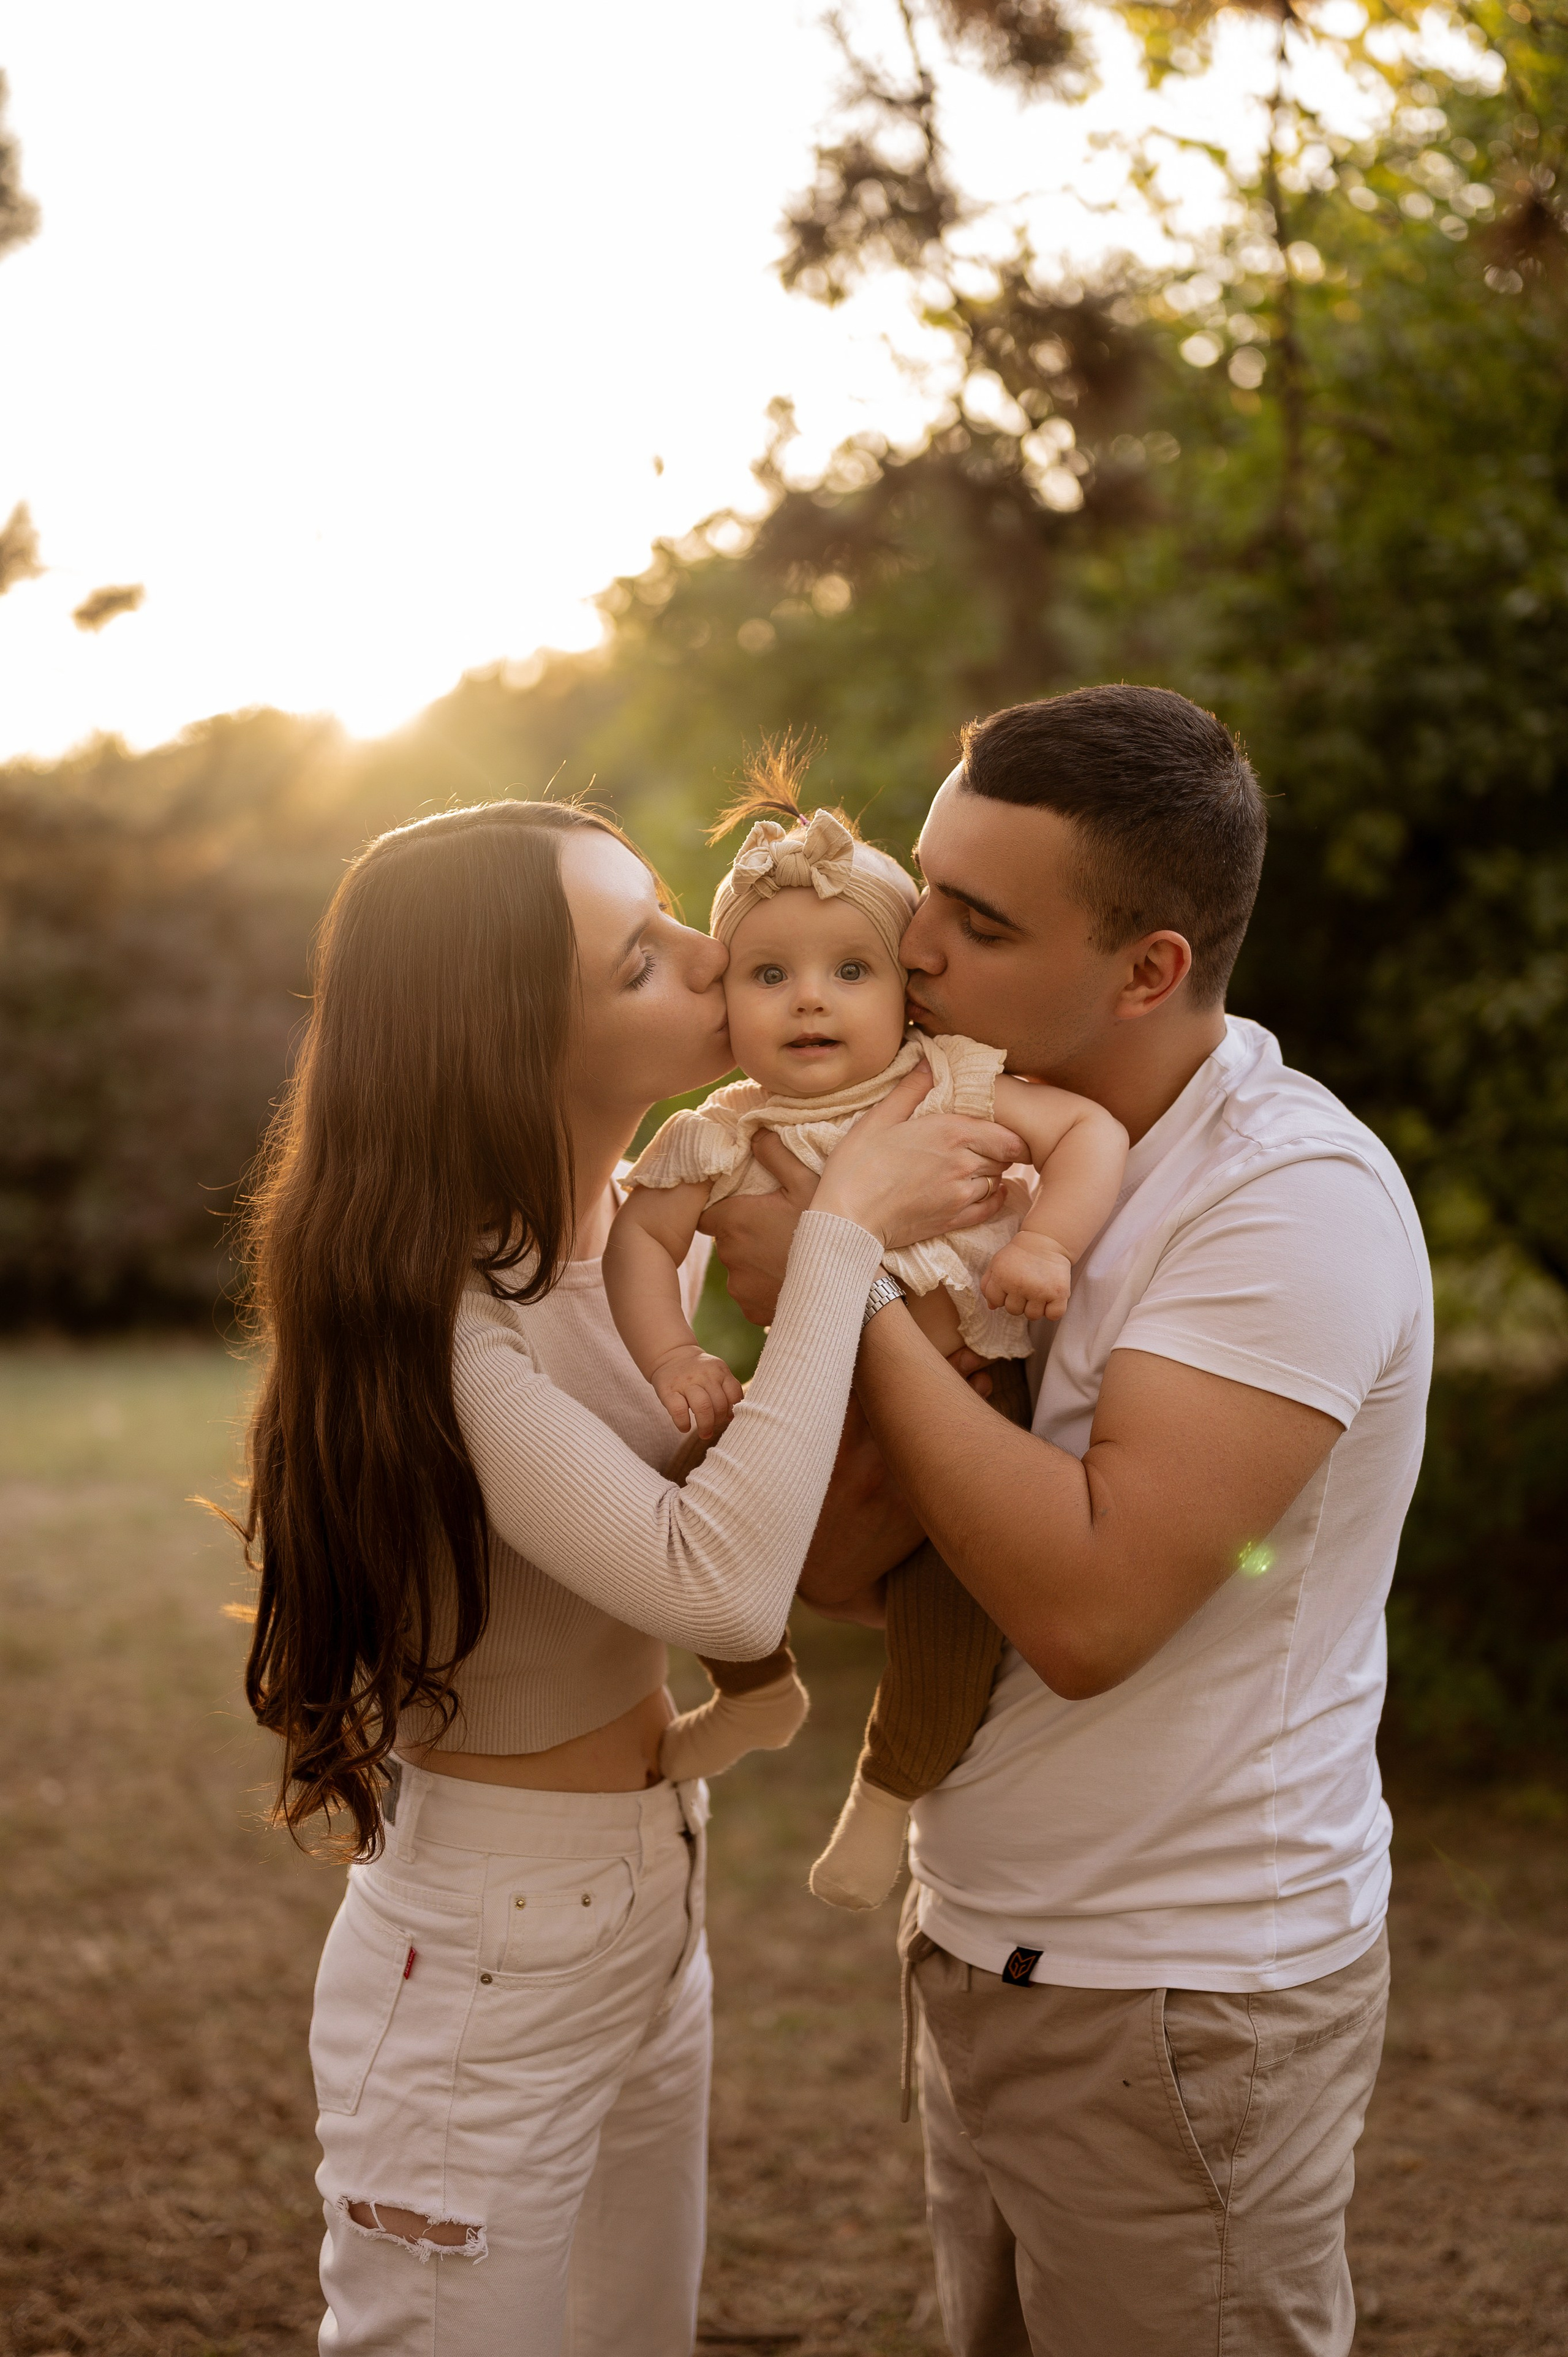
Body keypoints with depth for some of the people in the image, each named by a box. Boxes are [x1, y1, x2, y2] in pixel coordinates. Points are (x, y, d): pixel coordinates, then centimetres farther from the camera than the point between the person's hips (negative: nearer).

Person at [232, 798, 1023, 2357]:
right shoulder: (428, 1310, -26)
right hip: (486, 1969, -8)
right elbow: (721, 1587, -36)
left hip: (651, 1918, 8)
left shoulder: (652, 1213, -1)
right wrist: (842, 1232, -29)